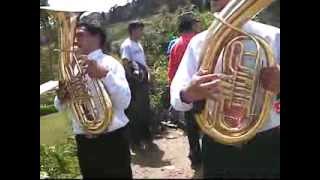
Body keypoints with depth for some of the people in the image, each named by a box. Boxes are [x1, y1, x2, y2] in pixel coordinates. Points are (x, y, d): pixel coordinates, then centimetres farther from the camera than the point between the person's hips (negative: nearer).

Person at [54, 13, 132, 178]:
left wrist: (104, 75, -31)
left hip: (112, 140, -4)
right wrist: (62, 96, -15)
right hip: (84, 142, 5)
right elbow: (61, 108, 8)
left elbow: (124, 102, -18)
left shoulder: (109, 63, -7)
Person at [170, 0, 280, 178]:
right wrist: (187, 93, -31)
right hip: (218, 147, 1)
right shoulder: (199, 42, 0)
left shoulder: (273, 37, -2)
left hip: (266, 144, 0)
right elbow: (176, 94, -8)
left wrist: (278, 84, -25)